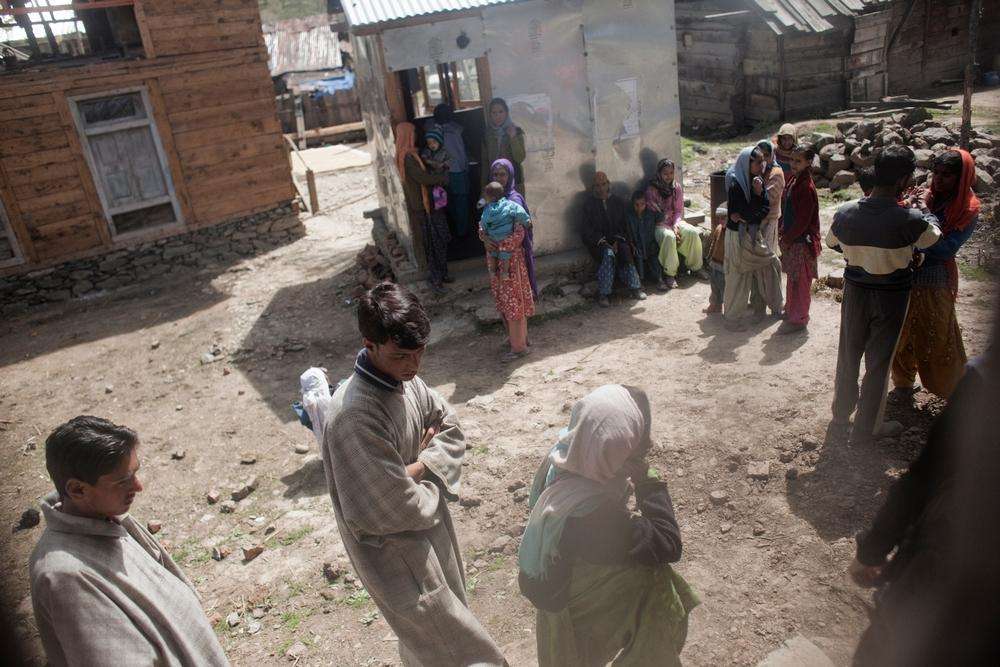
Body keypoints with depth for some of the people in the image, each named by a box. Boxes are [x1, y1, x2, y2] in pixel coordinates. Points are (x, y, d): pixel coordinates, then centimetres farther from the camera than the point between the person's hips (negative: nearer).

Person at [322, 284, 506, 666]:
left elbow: (450, 428, 2)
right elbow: (396, 506, -30)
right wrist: (431, 486, -10)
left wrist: (419, 467, -16)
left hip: (425, 517, 8)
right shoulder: (354, 417, -34)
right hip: (391, 545, -7)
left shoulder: (403, 377, -9)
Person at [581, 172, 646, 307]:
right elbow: (587, 230, -2)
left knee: (625, 251, -30)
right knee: (608, 254, -34)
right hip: (598, 241, -3)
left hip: (617, 238, 3)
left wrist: (618, 240, -6)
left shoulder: (617, 201, 13)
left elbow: (624, 224, 12)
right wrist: (602, 242, -15)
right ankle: (603, 294, -32)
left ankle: (635, 287, -27)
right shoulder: (589, 204, 4)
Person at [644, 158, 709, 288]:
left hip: (675, 221, 4)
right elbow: (652, 214, -10)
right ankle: (670, 274, -26)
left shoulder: (677, 187, 5)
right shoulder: (651, 189, -9)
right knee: (669, 237, -37)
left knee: (693, 232, -23)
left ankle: (696, 266, -5)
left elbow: (679, 210, 6)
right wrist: (670, 229, -18)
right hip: (659, 224, -4)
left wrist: (676, 225, -15)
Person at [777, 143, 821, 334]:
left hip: (802, 241, -8)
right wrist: (784, 233, 6)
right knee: (792, 278, 20)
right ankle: (790, 310, 35)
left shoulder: (807, 187, -21)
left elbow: (803, 220, -21)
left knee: (800, 281, 3)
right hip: (791, 238, 8)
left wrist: (787, 239, -13)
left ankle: (798, 319, 13)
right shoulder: (793, 179, 6)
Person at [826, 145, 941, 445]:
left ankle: (841, 416, 35)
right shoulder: (909, 220, -23)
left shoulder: (845, 213, -13)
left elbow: (833, 243, 7)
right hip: (892, 298, -3)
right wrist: (926, 211, 19)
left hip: (855, 293, 3)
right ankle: (864, 430, 19)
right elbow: (933, 236, 0)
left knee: (848, 358, 19)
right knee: (878, 364, 10)